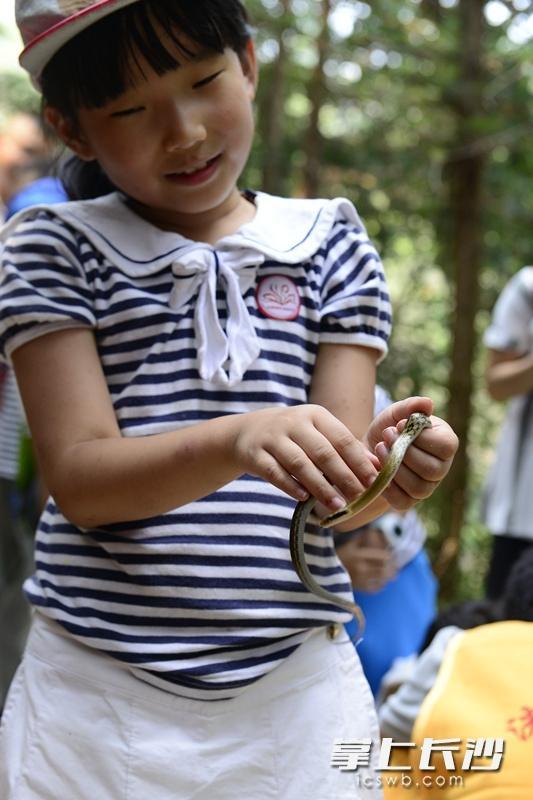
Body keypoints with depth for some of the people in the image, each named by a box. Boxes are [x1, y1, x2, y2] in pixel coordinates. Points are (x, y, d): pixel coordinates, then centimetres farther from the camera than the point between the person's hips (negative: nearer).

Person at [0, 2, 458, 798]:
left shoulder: (329, 245, 4)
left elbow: (332, 491, -2)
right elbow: (80, 480, -12)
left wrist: (381, 471, -25)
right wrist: (240, 440, -30)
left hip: (295, 682, 2)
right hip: (100, 691, -1)